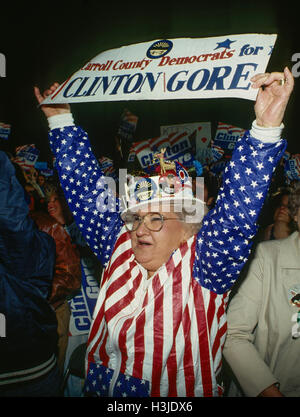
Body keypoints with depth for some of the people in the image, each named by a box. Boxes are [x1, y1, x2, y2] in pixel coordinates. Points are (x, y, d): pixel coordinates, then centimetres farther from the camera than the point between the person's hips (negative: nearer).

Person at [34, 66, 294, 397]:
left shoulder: (201, 263, -18)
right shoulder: (119, 246, -6)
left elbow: (237, 210, -31)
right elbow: (85, 190, -2)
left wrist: (267, 127, -41)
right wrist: (60, 119, 0)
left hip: (177, 393, -3)